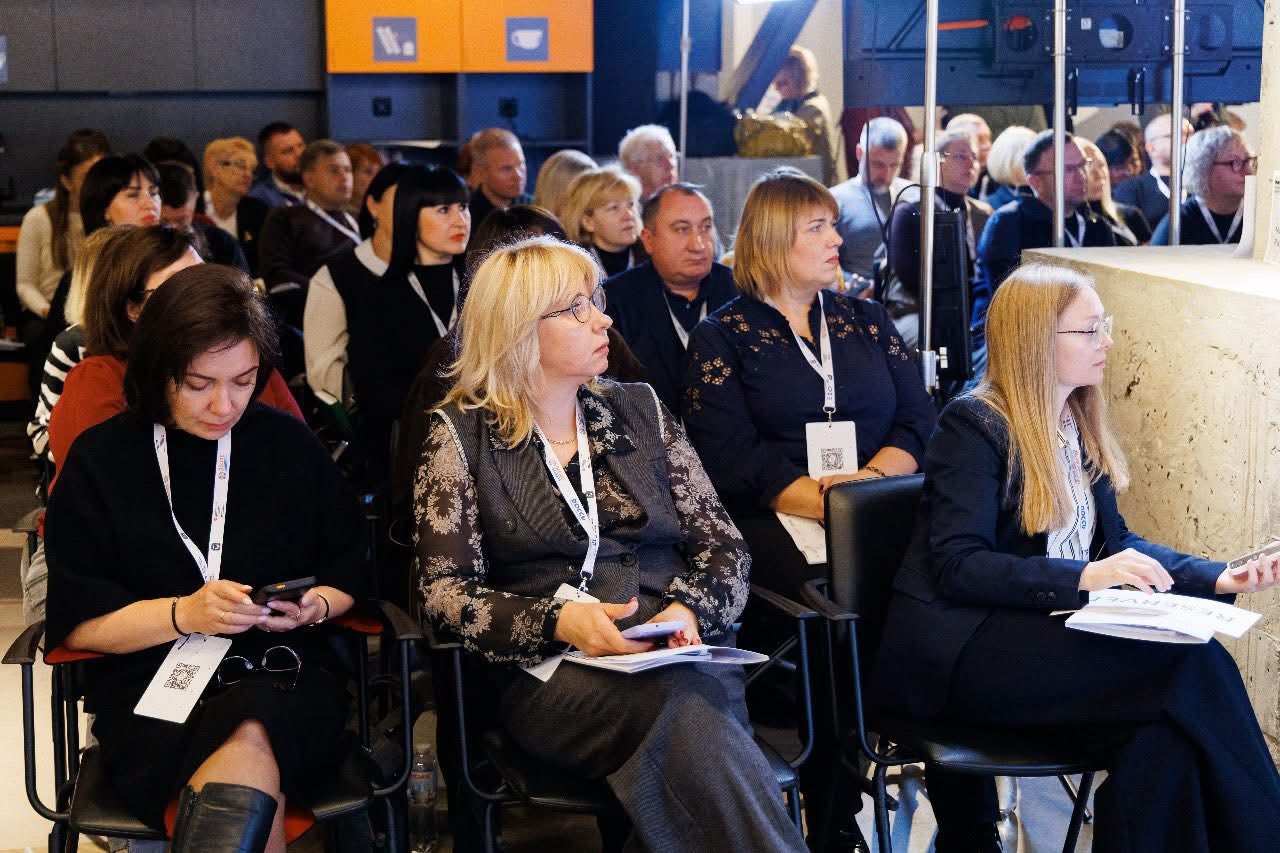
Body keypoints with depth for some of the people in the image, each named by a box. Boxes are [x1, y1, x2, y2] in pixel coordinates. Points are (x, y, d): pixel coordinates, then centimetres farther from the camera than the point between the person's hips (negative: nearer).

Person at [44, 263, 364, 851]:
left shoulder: (290, 446, 11)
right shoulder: (101, 460, 7)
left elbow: (350, 575, 17)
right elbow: (75, 622, 3)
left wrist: (314, 606, -5)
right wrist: (184, 614, -11)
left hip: (284, 676, 2)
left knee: (248, 741, -37)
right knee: (251, 797, -35)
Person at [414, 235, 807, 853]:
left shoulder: (638, 410, 16)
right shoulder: (462, 434, 7)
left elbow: (722, 544, 13)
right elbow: (445, 590, -1)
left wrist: (691, 609, -10)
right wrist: (558, 622, -17)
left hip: (676, 657, 3)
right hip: (549, 673, -2)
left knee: (693, 718, -35)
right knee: (684, 716, -35)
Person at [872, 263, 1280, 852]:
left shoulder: (1078, 424, 15)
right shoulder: (974, 426, -9)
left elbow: (1114, 541, 19)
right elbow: (957, 565, -17)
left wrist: (1218, 579, 4)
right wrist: (1085, 578, -27)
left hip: (1045, 630, 7)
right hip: (962, 649, -7)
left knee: (1164, 730, -27)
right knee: (1190, 667, -26)